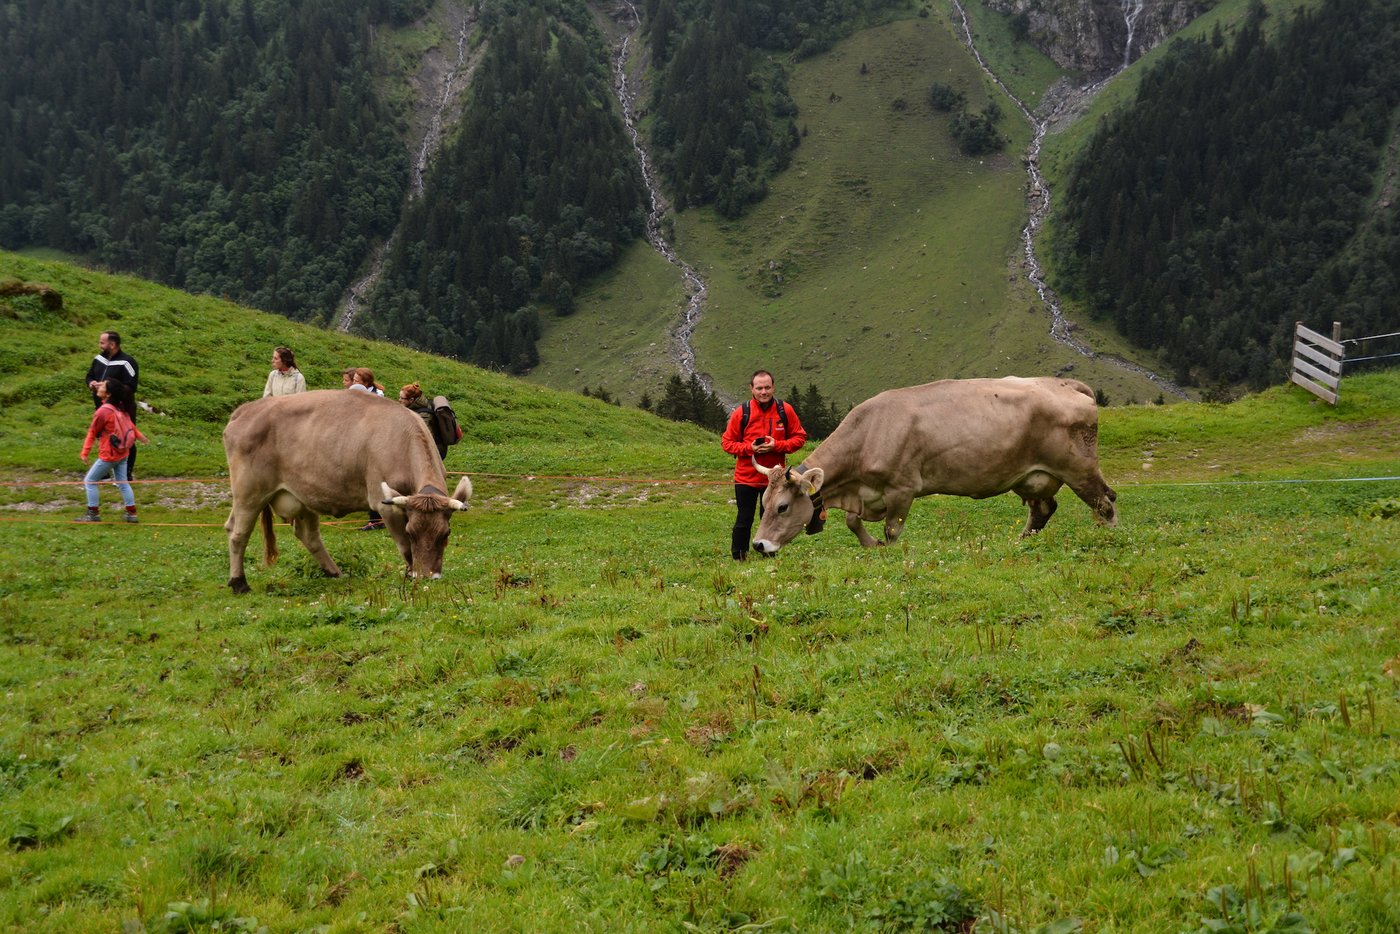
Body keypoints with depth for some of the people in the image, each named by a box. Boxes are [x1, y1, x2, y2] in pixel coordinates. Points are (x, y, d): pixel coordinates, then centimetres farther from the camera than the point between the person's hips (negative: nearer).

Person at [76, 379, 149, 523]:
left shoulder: (103, 411, -21)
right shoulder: (120, 408, 1)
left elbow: (92, 433, -17)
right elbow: (130, 424, 14)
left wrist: (85, 453, -13)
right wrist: (140, 436, 30)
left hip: (109, 456, -8)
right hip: (122, 453, 8)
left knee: (89, 481, 5)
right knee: (123, 483, 16)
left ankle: (93, 514, 8)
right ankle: (132, 513, 17)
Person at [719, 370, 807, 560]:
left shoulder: (785, 410, -3)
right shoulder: (741, 413, -6)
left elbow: (799, 437, 2)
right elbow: (727, 442, 0)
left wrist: (777, 445, -15)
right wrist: (749, 448, -17)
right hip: (746, 478, -1)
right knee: (744, 521, 4)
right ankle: (738, 559, 14)